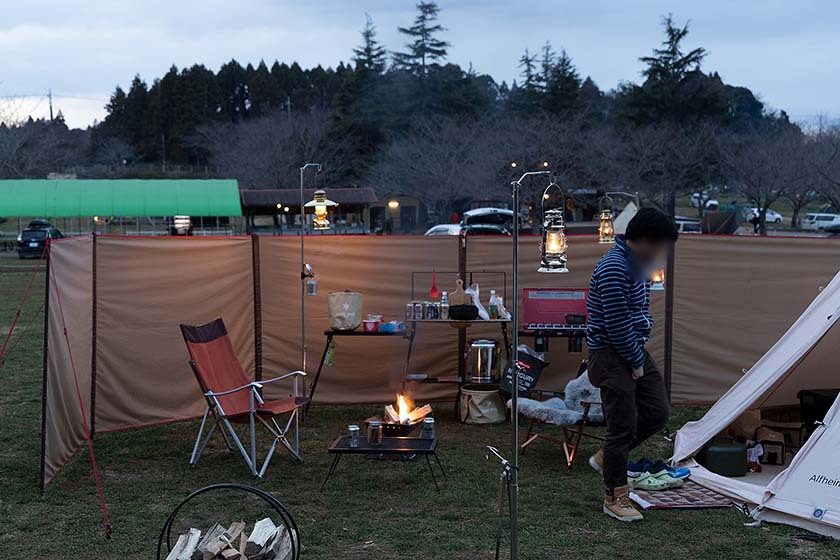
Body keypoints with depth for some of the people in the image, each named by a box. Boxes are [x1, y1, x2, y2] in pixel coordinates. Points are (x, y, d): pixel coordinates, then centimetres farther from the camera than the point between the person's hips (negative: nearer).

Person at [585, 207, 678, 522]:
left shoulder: (637, 264, 8)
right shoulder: (614, 269, -24)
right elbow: (617, 325, -24)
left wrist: (640, 357, 10)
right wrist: (636, 363, -13)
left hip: (634, 351, 10)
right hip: (611, 355, -10)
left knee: (657, 412, 10)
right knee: (623, 424, -4)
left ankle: (606, 458, 25)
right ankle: (615, 498, 9)